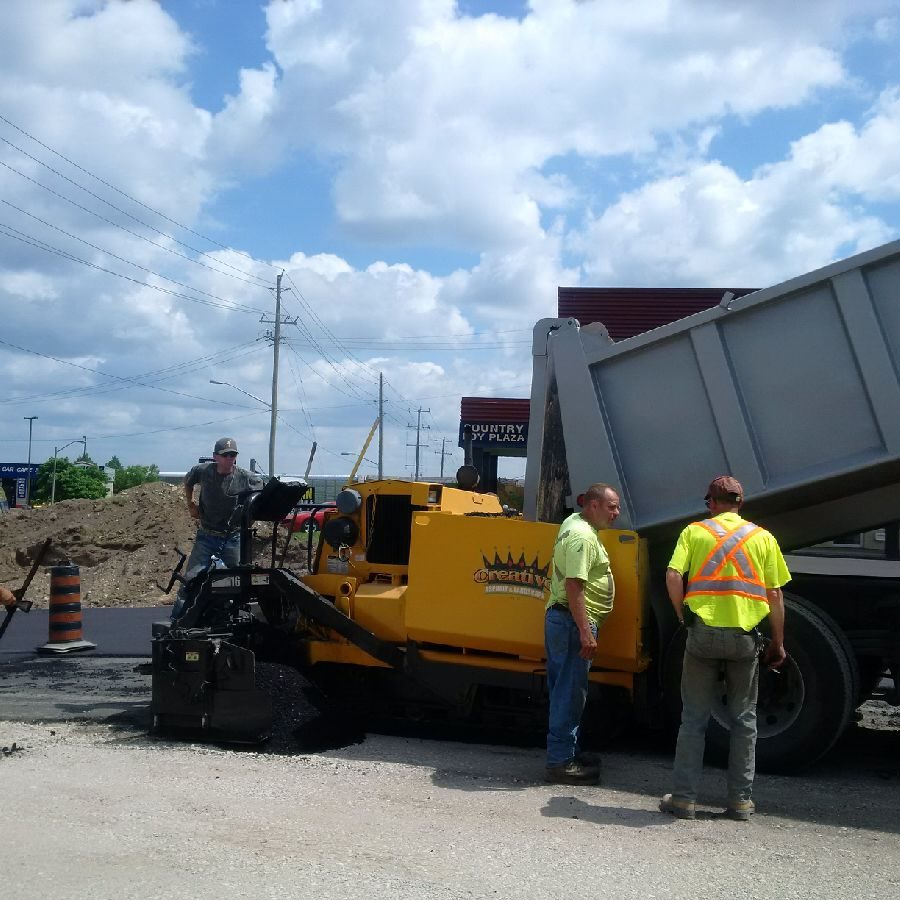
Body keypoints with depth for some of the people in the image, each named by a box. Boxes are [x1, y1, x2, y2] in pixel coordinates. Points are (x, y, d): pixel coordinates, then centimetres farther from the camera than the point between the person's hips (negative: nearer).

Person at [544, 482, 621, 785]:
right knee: (570, 694, -5)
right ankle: (561, 763, 1)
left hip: (559, 618, 10)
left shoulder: (573, 522, 14)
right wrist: (585, 632, -27)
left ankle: (563, 753, 24)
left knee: (563, 690, 15)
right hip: (573, 622, -10)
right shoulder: (583, 536, -19)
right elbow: (574, 586, -26)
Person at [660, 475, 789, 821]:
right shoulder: (762, 538, 7)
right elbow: (774, 595, 5)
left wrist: (684, 617, 4)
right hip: (745, 636, 1)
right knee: (744, 718, 12)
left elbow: (673, 577, -9)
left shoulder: (694, 532, 4)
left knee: (694, 718, 7)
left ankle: (683, 797, 9)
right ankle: (740, 800, 16)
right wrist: (778, 642, 12)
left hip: (703, 632, -1)